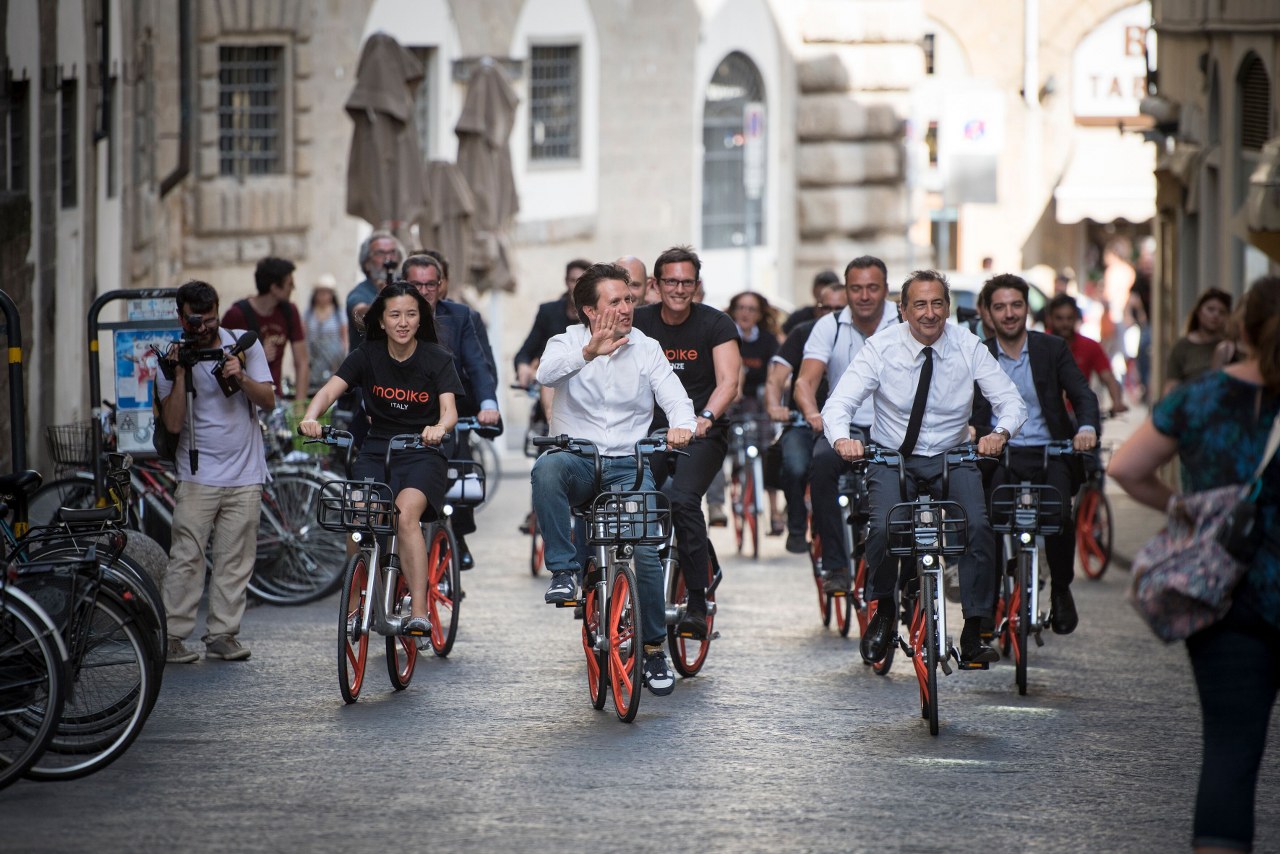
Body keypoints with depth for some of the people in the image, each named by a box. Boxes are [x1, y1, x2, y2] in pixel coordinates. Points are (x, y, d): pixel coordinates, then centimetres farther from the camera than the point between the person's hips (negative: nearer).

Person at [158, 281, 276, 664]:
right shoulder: (172, 359, 0)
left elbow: (268, 401, 0)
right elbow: (173, 423, -9)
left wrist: (241, 378, -18)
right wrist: (180, 375, -18)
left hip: (245, 475, 2)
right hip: (198, 475, -2)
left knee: (235, 559, 2)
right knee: (187, 556, -8)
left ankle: (222, 634, 7)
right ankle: (173, 635, -5)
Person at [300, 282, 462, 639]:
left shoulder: (437, 359, -3)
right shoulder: (367, 355, 1)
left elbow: (449, 408, -15)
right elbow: (331, 389, -10)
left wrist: (440, 427, -39)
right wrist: (311, 416, -32)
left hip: (422, 452, -3)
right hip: (376, 449, 3)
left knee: (405, 515, -29)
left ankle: (419, 613, -31)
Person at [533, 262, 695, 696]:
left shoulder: (647, 348, 8)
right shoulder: (568, 342, 2)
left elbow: (673, 395, -3)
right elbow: (547, 372, -21)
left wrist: (681, 425, -27)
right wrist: (588, 353, -40)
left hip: (629, 465, 1)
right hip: (578, 461, -1)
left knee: (644, 551, -18)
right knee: (547, 468, -37)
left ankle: (654, 649, 0)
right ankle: (564, 570, -29)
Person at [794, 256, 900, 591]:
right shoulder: (830, 327, 2)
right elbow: (805, 381, -8)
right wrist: (813, 414, -30)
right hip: (846, 427, 1)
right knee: (821, 463, -30)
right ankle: (836, 566, -22)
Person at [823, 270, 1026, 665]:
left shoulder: (968, 347, -7)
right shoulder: (881, 348, -10)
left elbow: (1012, 402, -9)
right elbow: (838, 404, -15)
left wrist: (1000, 432, -32)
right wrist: (841, 438, -38)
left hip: (952, 458, 1)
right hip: (893, 456, -1)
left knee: (978, 525, -25)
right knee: (883, 527, -28)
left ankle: (974, 633, -12)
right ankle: (881, 613, 1)